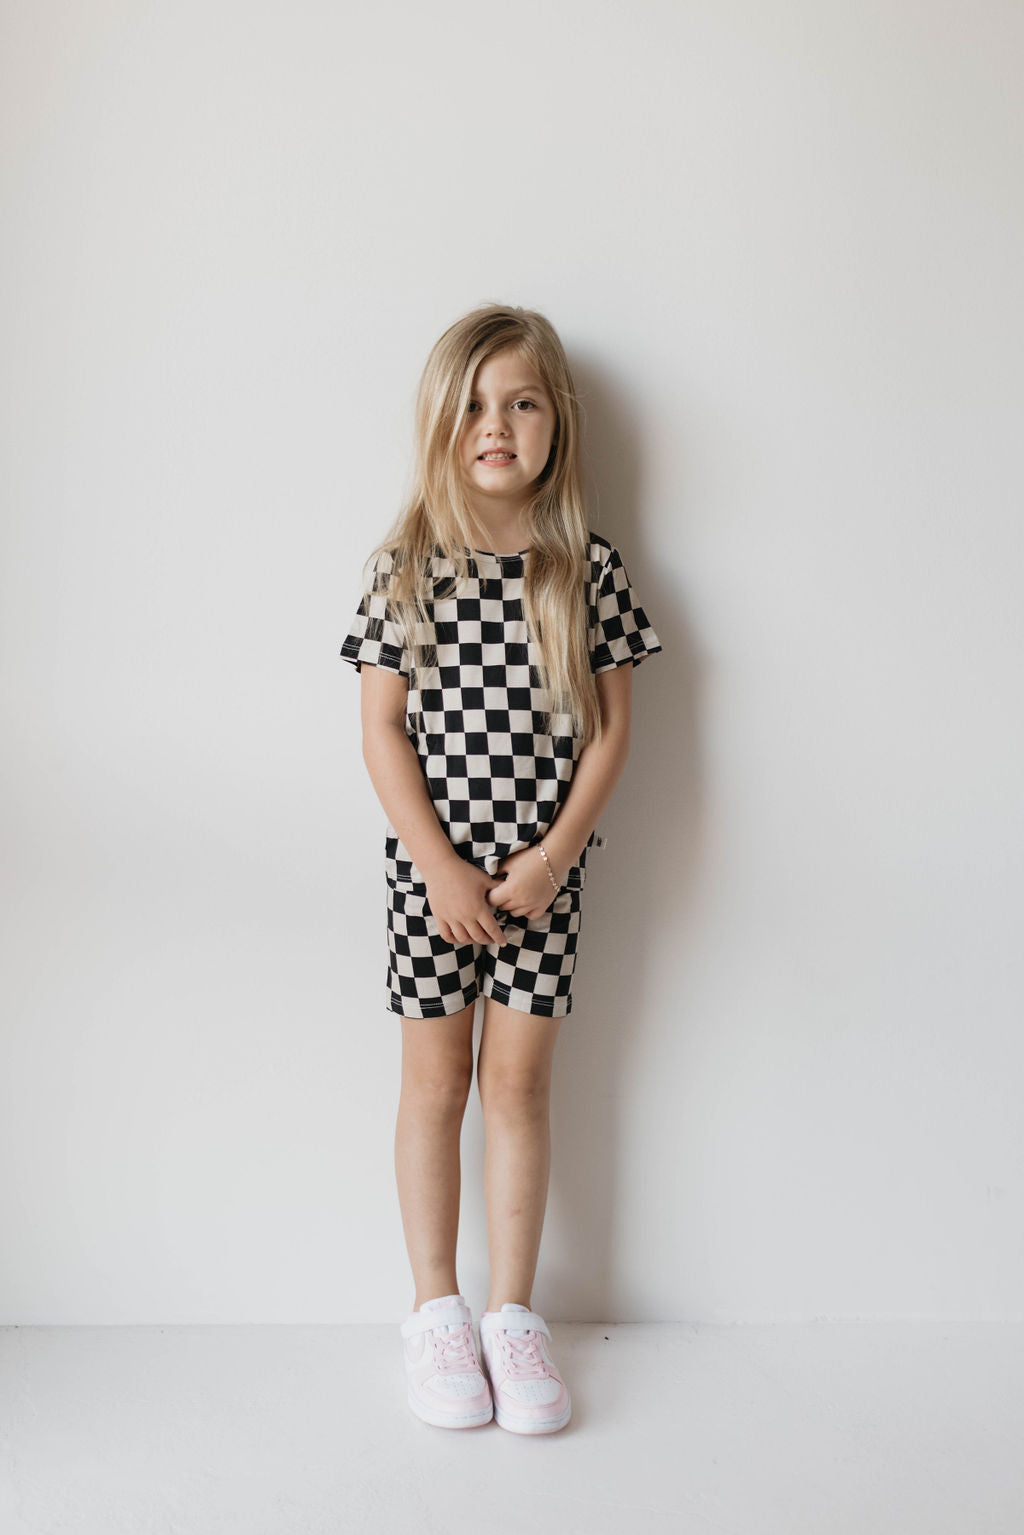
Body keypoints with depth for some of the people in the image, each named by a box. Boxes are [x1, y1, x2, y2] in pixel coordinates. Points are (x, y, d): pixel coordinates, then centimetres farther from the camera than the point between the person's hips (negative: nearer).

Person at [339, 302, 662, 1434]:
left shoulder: (589, 568, -1)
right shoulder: (405, 565, -4)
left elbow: (609, 727, 0)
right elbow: (383, 728, -5)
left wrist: (555, 851, -10)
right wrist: (440, 864, -12)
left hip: (543, 864, 1)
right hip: (432, 863, 0)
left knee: (519, 1082, 7)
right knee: (435, 1082, 8)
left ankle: (513, 1313, 21)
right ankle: (435, 1308, 24)